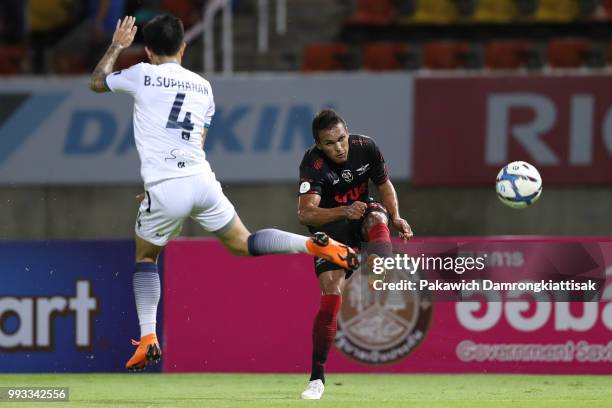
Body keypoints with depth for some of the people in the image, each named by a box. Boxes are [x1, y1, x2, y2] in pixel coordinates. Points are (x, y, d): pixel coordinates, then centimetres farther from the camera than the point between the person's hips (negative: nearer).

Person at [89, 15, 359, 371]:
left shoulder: (142, 75, 3)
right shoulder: (203, 86, 16)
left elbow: (96, 83, 20)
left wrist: (116, 47, 34)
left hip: (164, 190, -3)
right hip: (202, 180, 3)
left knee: (145, 256, 18)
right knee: (243, 245, 15)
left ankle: (148, 339, 6)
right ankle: (314, 244, -9)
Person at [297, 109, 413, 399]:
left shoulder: (365, 148, -15)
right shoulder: (313, 164, -27)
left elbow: (384, 185, 3)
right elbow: (305, 214, -39)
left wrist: (396, 217, -13)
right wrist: (343, 212, -52)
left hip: (361, 212, 3)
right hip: (329, 226, -3)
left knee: (377, 219, -35)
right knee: (331, 298, -14)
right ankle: (317, 379, -6)